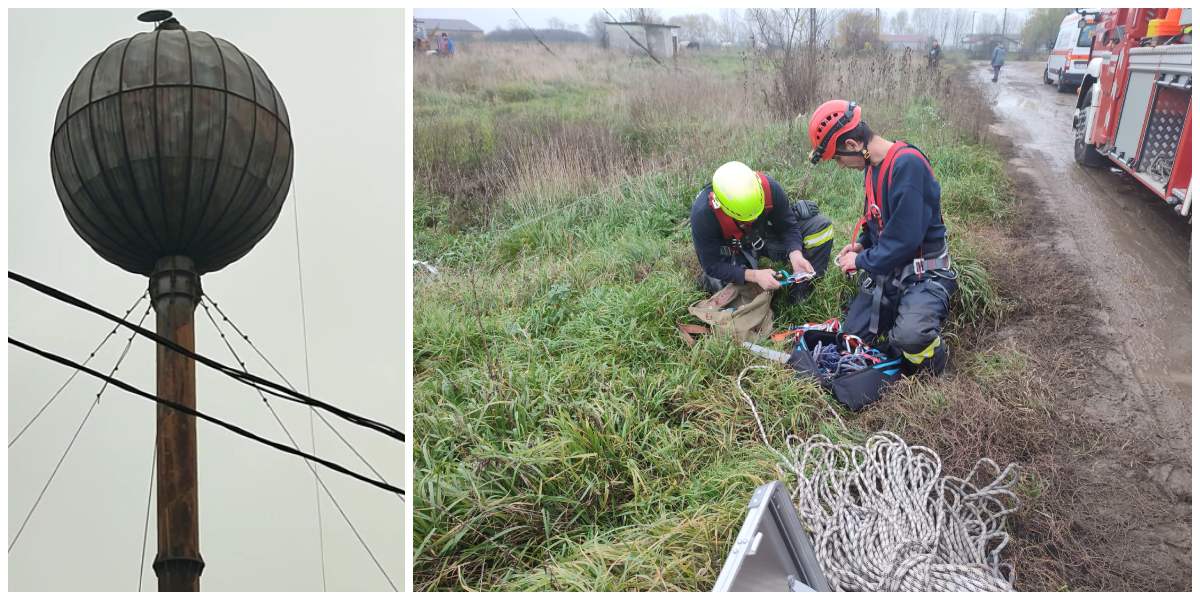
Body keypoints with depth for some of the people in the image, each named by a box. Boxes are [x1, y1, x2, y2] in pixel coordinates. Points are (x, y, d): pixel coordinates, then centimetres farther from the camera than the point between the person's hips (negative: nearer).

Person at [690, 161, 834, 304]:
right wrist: (754, 275, -39)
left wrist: (796, 256, -33)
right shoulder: (703, 213, -36)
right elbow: (713, 265, -28)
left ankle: (800, 291, -6)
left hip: (766, 233, 3)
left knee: (821, 226, -15)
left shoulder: (769, 187, -30)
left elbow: (788, 226, -14)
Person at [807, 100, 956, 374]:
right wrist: (860, 244, 5)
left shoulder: (908, 164, -24)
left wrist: (862, 261, -12)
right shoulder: (873, 165, 6)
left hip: (922, 273, -9)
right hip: (885, 269, 9)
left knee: (911, 336, -34)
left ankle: (933, 370, -1)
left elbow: (904, 238, -26)